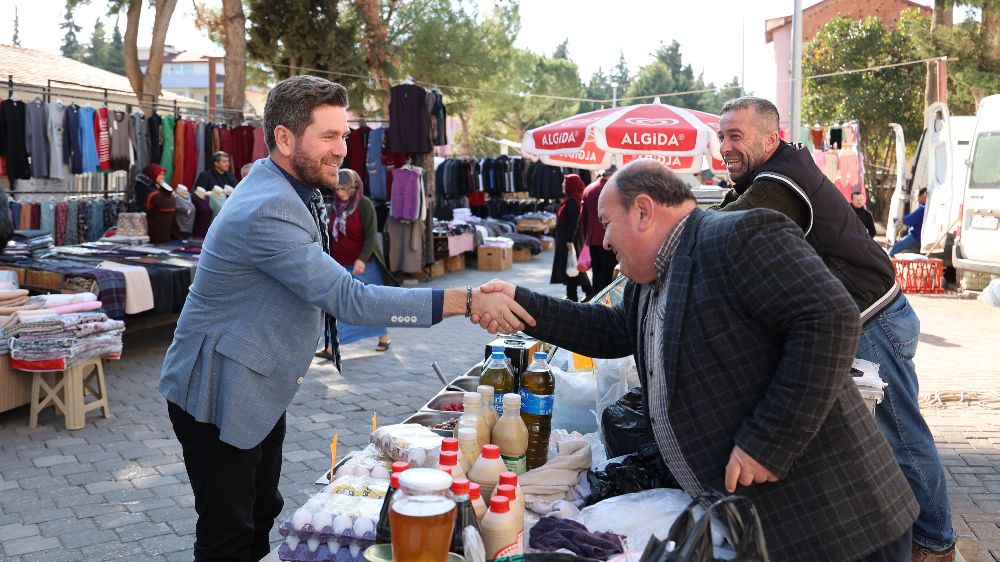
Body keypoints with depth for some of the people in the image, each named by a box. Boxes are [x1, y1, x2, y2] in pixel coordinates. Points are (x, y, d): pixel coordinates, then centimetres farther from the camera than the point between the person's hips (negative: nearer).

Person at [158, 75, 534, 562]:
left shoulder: (291, 192, 5)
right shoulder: (268, 211, -28)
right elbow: (351, 300, -33)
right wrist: (467, 301, -34)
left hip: (258, 390, 10)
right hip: (218, 394, -9)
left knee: (262, 513, 18)